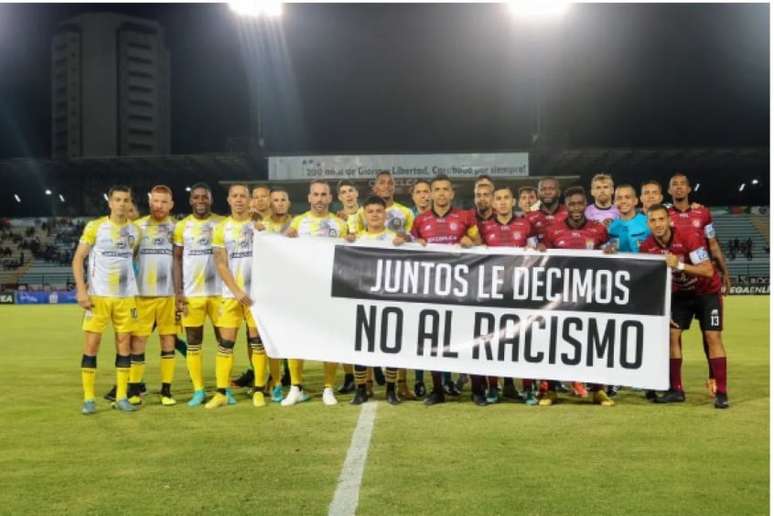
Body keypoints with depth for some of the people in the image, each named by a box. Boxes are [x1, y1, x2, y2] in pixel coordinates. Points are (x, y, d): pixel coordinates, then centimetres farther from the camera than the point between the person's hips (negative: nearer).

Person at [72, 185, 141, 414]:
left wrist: (136, 291, 11)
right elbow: (78, 259, -2)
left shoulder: (135, 230, 8)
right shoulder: (94, 227, -2)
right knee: (91, 345, -2)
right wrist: (81, 290, -12)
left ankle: (121, 397, 12)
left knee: (124, 345, 4)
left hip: (126, 297, 3)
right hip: (97, 295, -3)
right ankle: (88, 399, 7)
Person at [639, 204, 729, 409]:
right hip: (680, 293, 4)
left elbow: (708, 271, -33)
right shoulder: (647, 247, -15)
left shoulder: (689, 237, -29)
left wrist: (679, 265, -42)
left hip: (707, 292, -4)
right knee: (672, 335, -3)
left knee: (712, 337, -10)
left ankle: (721, 392, -5)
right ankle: (676, 390, 5)